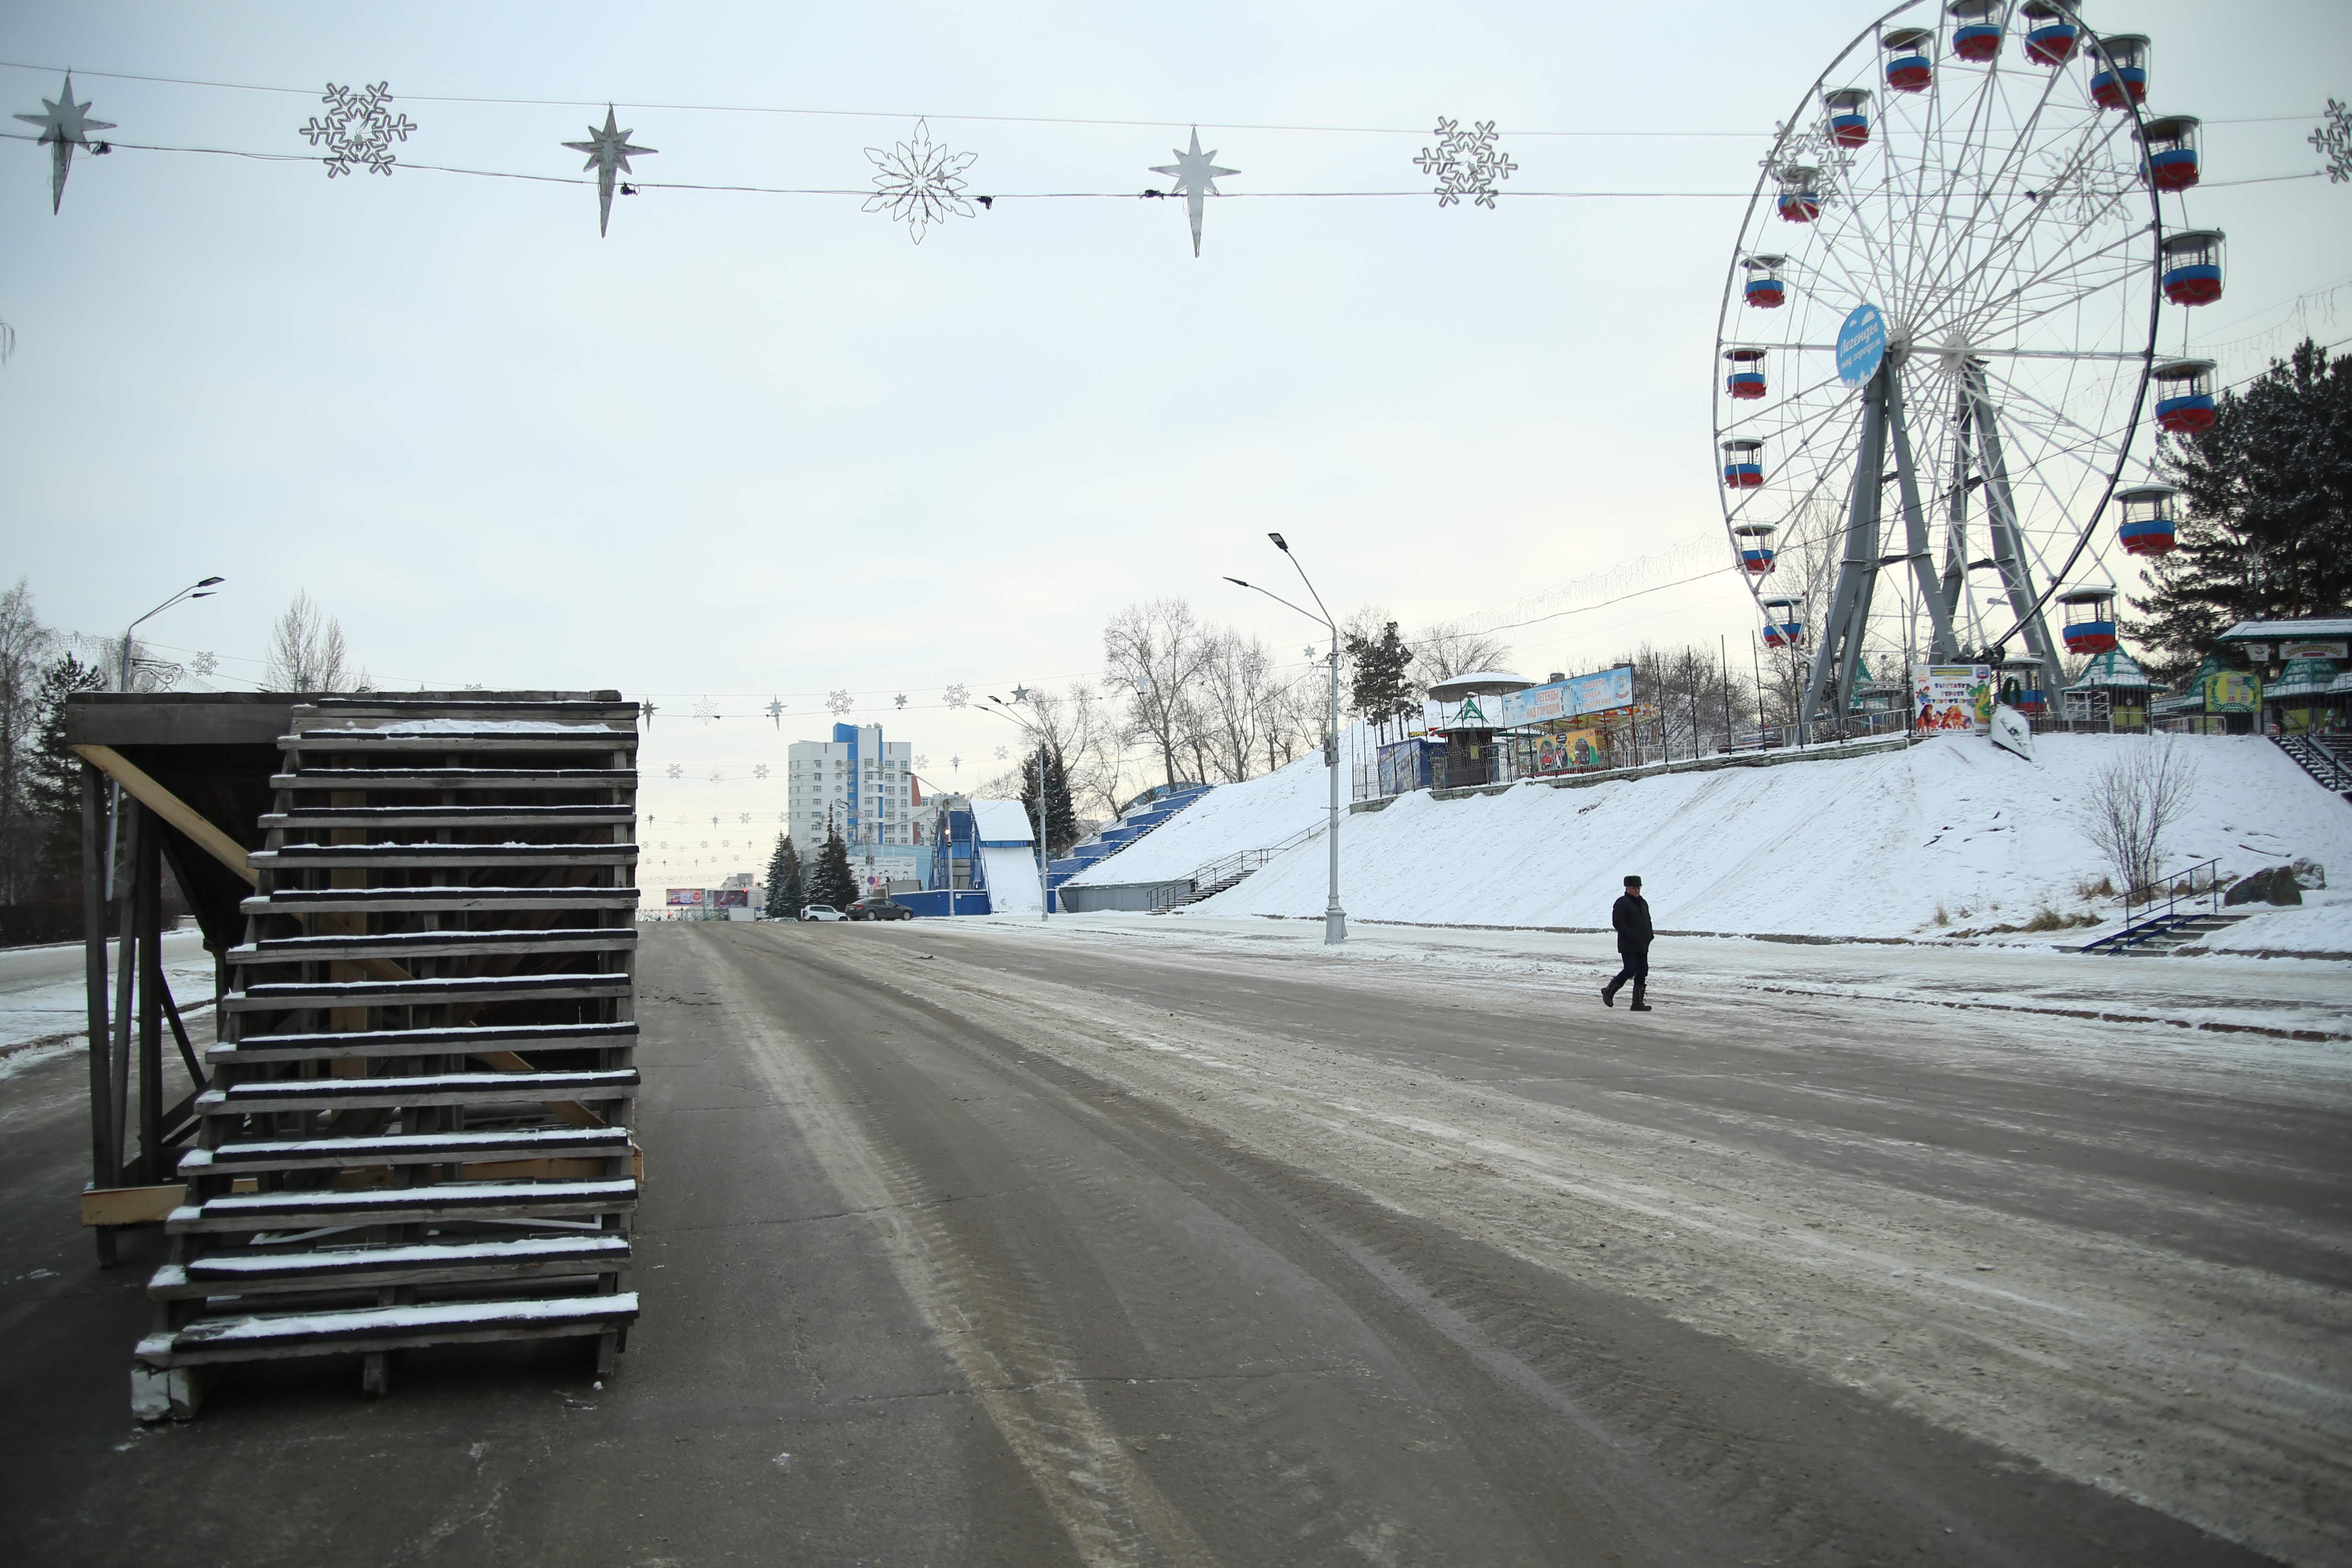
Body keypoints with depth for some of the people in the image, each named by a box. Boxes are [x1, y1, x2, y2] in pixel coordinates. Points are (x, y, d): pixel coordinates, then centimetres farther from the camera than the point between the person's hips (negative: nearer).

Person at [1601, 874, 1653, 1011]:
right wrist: (1631, 937, -21)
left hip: (1642, 946, 8)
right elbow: (1617, 922, -17)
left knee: (1642, 972, 3)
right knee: (1631, 970, -15)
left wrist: (1649, 936, 9)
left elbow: (1648, 922, 28)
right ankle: (1609, 991, 4)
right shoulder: (1622, 903, -7)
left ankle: (1638, 1003, 7)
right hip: (1627, 945, -8)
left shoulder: (1643, 903, 19)